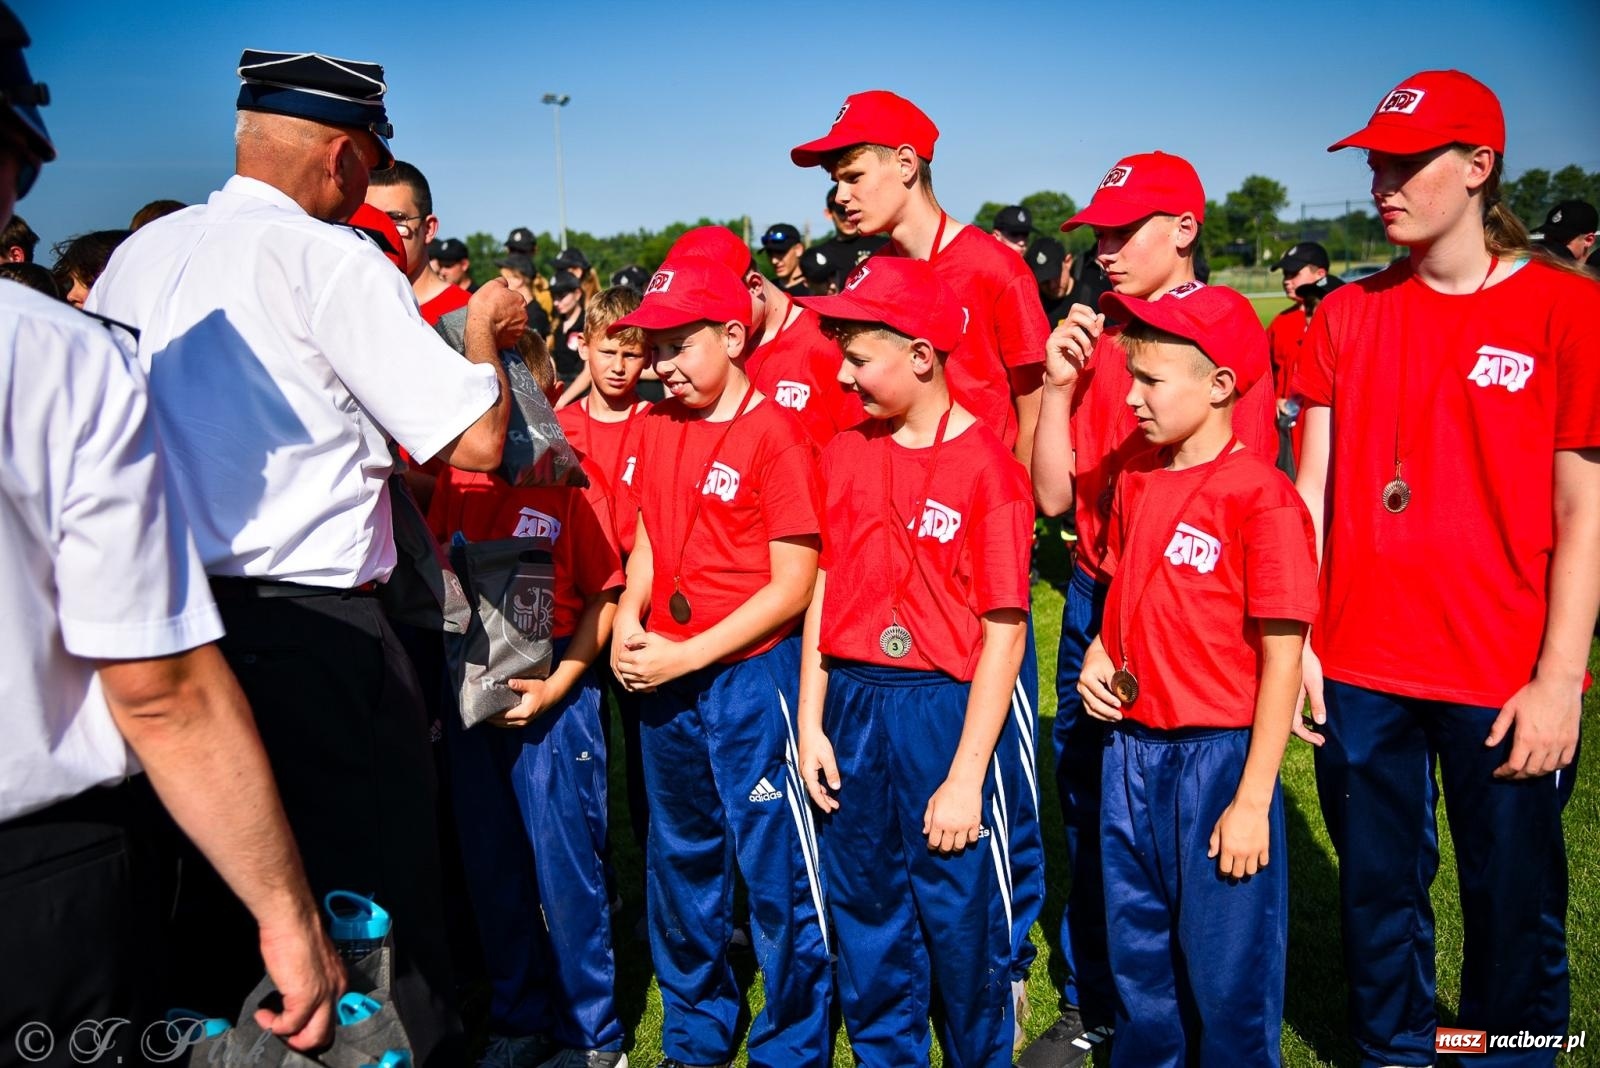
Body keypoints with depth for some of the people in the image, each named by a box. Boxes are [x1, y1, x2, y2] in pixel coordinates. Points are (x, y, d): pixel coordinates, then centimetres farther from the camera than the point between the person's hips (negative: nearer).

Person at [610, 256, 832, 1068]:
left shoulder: (773, 433, -13)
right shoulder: (654, 426, 7)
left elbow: (792, 585, -14)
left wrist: (688, 655, -16)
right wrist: (627, 622, -2)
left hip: (749, 674, -7)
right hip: (664, 679, 7)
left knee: (776, 873, 4)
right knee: (681, 864, 19)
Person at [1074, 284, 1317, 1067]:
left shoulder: (1260, 496, -15)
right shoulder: (1135, 480, 5)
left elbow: (1281, 660, -15)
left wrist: (1252, 801, -15)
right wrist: (1099, 652, -2)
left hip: (1218, 755, -6)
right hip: (1131, 748, 7)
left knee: (1226, 971, 8)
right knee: (1138, 952, 21)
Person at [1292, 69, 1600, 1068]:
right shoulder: (1348, 314, 6)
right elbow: (1311, 492, 5)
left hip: (1506, 684, -3)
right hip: (1360, 671, 3)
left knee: (1515, 913, 10)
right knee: (1379, 894, 15)